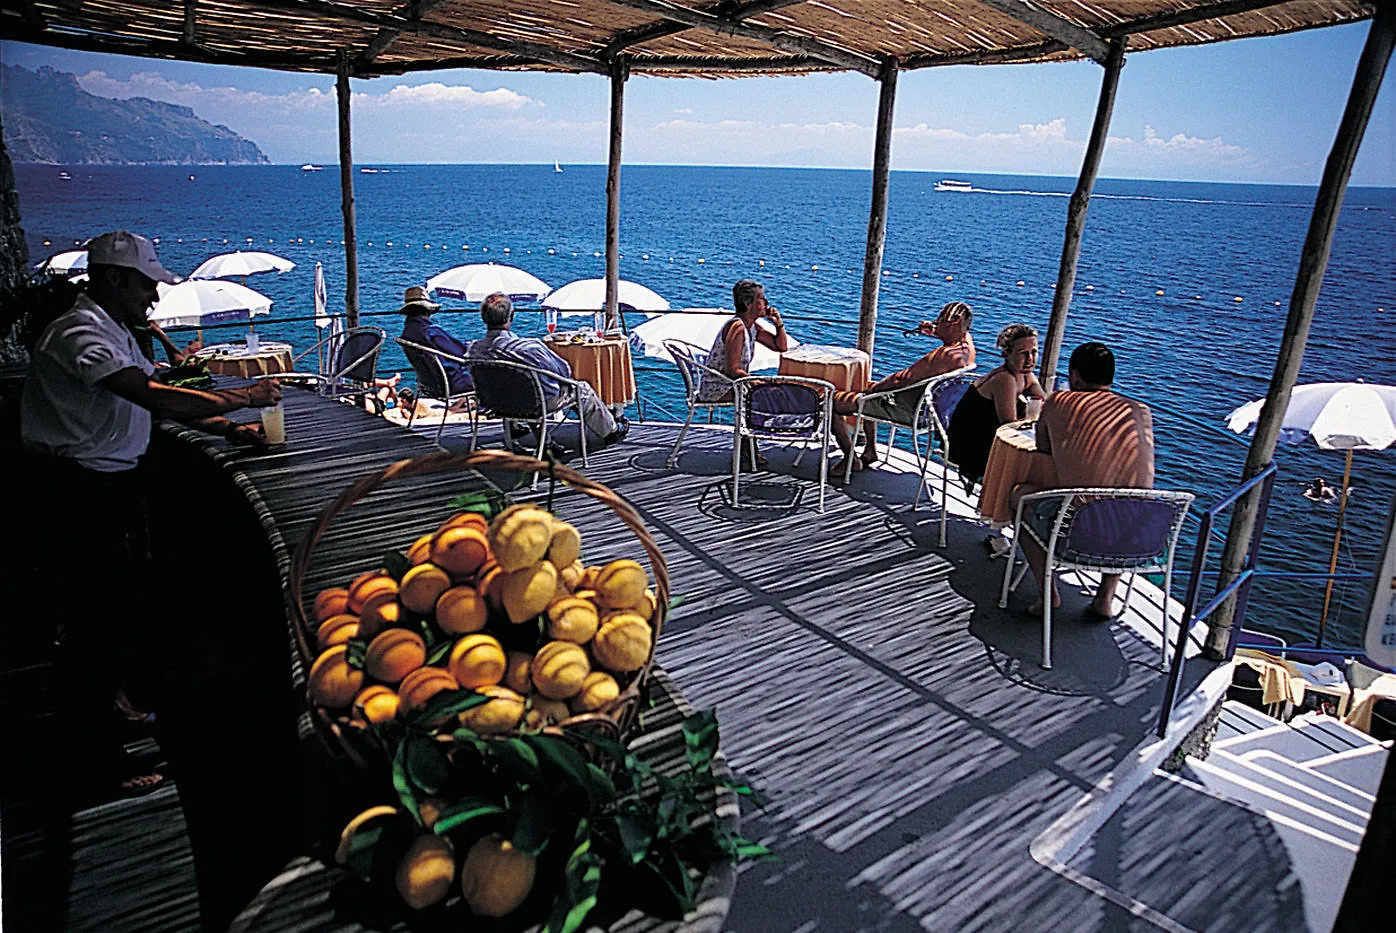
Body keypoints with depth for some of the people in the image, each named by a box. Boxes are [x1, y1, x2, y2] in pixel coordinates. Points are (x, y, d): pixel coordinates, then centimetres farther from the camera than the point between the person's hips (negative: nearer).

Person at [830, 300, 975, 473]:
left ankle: (851, 460, 6)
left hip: (906, 411, -11)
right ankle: (870, 451, 34)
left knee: (832, 402, -7)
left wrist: (875, 387, -12)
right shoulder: (967, 342, -4)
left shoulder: (945, 356, -32)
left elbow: (901, 380, -29)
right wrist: (935, 331, 5)